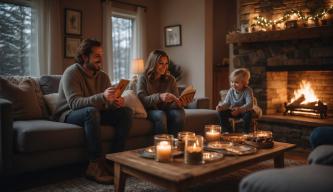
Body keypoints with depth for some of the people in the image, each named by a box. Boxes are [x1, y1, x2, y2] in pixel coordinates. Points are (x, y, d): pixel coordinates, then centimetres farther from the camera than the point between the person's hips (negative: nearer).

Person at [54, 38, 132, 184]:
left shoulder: (103, 76, 4)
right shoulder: (71, 73, -15)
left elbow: (108, 104, 2)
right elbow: (74, 103, -29)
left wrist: (116, 102, -24)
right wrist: (102, 97, -44)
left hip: (94, 113, 6)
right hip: (69, 115, -6)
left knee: (126, 112, -13)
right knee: (91, 111, -39)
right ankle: (96, 165, -32)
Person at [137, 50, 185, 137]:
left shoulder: (170, 79, 6)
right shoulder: (143, 78, -4)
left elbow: (175, 100, 2)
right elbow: (142, 100, -17)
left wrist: (179, 103, -23)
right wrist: (159, 97, -34)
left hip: (166, 110, 3)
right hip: (150, 110, -3)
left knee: (180, 113, -28)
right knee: (160, 115, -35)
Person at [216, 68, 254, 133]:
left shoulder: (248, 91, -21)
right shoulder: (231, 91, -6)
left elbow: (249, 104, -34)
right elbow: (226, 103, -5)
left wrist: (240, 109, -50)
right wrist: (221, 106, -29)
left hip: (244, 111, -5)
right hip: (233, 111, 5)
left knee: (248, 114, -37)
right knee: (222, 112, -15)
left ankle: (245, 132, -17)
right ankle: (228, 131, -1)